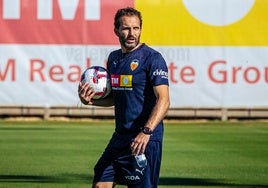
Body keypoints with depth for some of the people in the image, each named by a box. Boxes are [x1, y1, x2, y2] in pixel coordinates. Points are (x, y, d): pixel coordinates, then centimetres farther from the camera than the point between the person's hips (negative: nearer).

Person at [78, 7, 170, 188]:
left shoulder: (152, 58, -11)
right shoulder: (114, 58, 13)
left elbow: (163, 100, -19)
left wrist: (146, 132, -31)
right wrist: (90, 100, 4)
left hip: (145, 139, -8)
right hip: (120, 137, 8)